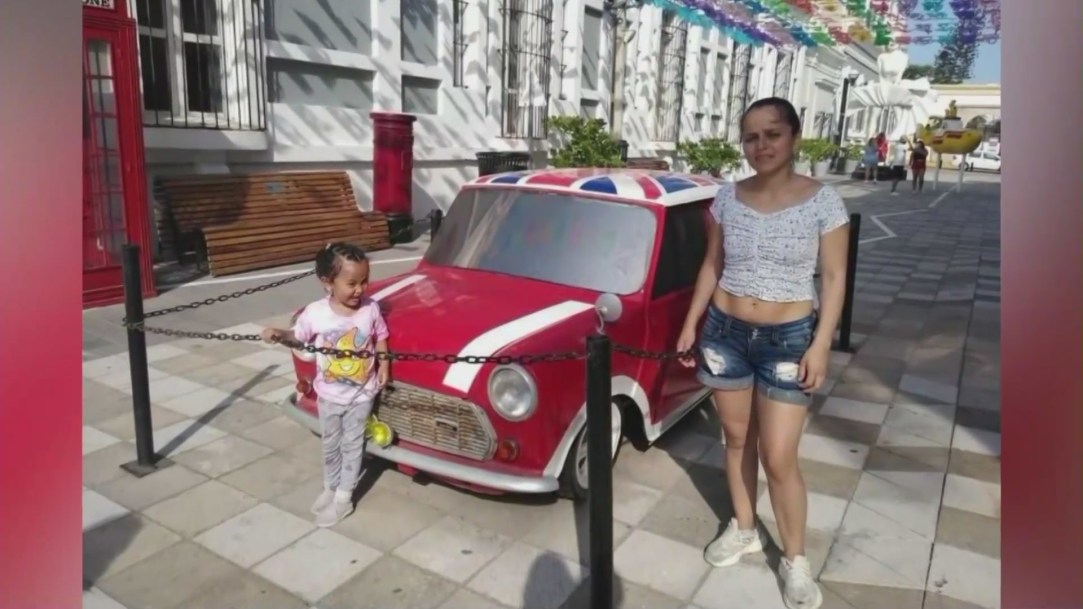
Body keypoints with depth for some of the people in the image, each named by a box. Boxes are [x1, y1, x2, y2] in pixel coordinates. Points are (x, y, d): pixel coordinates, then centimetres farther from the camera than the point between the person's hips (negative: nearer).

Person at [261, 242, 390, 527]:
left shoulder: (371, 309, -16)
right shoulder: (315, 313, -18)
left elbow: (380, 337, -1)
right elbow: (298, 336, -3)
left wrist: (384, 364, -11)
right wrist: (279, 334, -23)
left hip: (362, 394, -1)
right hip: (330, 395, 1)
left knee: (352, 444, 11)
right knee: (331, 444, 20)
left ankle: (344, 498, 25)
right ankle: (330, 488, 42)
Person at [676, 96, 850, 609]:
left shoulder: (823, 201, -9)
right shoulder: (728, 198, -1)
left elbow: (833, 277, -6)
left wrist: (821, 344, -12)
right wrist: (691, 324, 6)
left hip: (788, 338, -3)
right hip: (725, 331, 3)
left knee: (779, 458, -1)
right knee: (736, 437, 16)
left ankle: (795, 559, 21)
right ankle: (744, 528, 38)